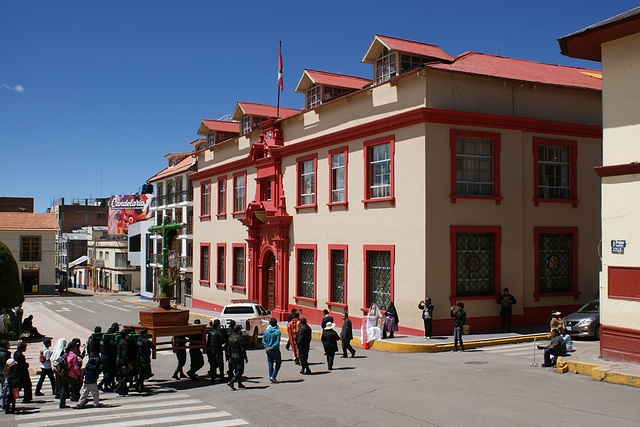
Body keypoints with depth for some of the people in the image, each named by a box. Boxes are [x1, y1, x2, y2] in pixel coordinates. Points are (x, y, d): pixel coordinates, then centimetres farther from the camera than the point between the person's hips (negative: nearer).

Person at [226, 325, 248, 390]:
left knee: (236, 370, 17)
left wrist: (229, 356, 20)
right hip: (239, 356, -8)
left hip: (233, 356, 8)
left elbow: (228, 347, 13)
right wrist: (245, 358, -11)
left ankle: (240, 384, 24)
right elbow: (242, 349, -17)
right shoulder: (240, 338, -17)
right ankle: (231, 382, -15)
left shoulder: (230, 337, 7)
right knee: (240, 371, -3)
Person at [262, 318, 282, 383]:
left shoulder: (266, 331, 0)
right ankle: (273, 376, 0)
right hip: (275, 350, -4)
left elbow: (263, 341, -2)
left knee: (270, 364, 14)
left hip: (268, 350, 4)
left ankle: (271, 377, 15)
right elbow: (277, 342, -17)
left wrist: (267, 347, -7)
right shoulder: (277, 331, -11)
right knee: (278, 362, 11)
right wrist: (272, 348, -16)